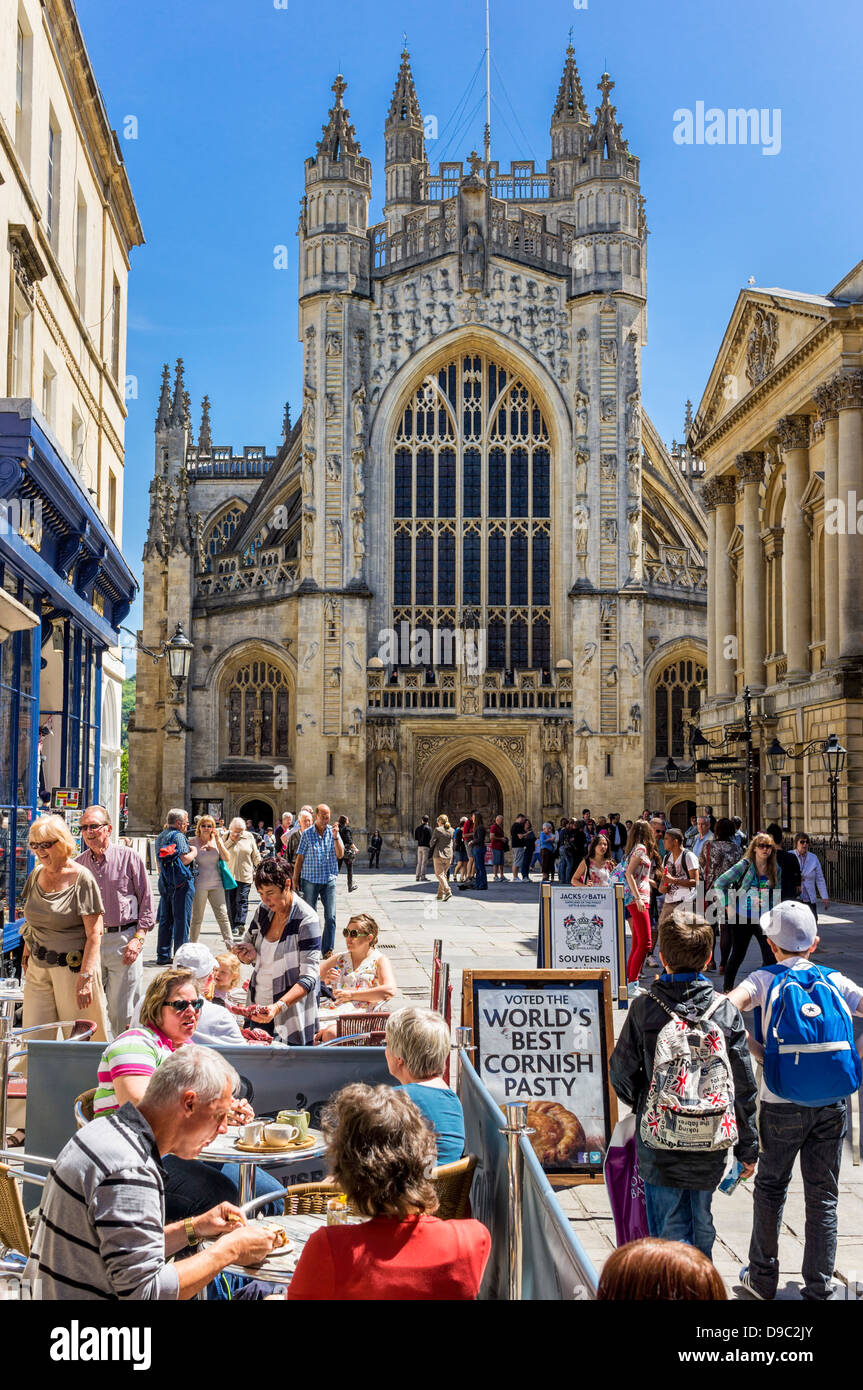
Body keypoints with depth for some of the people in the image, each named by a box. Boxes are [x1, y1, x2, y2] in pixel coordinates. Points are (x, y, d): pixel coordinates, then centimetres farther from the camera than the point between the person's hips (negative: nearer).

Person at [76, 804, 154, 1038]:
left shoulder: (129, 858, 0)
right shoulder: (78, 864, 10)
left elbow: (146, 900, 1)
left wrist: (138, 938, -8)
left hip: (124, 940, -4)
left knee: (123, 1011, -1)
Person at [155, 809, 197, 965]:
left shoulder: (160, 836, 15)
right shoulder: (178, 836, -12)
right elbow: (184, 859, -19)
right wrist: (193, 852, -2)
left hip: (165, 882, 8)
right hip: (181, 882, -8)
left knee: (165, 919, 12)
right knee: (182, 920, -4)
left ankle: (163, 955, 16)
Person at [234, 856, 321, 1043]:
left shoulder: (306, 920, -19)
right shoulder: (264, 910, 0)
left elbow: (309, 977, -24)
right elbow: (248, 943, 16)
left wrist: (278, 1006, -37)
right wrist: (248, 955, -10)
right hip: (258, 1007, 6)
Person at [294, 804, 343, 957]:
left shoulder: (333, 832, 5)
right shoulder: (307, 834, -1)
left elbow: (340, 855, -3)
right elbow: (299, 859, 2)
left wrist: (335, 837, -15)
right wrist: (295, 881, 1)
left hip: (329, 881, 1)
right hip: (310, 880, -1)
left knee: (330, 917, -3)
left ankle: (328, 950, 4)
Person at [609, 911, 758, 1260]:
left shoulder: (644, 1008, -10)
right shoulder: (725, 1012, -6)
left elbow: (621, 1074, -3)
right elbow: (744, 1089, -2)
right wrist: (748, 1149, 9)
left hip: (659, 1144, -2)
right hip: (709, 1148, 2)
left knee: (670, 1233, 5)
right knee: (701, 1225, 22)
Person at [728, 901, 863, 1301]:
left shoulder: (765, 981, -6)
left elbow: (726, 1009, -23)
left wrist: (760, 1055, -14)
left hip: (783, 1106, -2)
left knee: (770, 1188, 16)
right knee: (823, 1196, 12)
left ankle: (763, 1278, 25)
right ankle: (819, 1288, 17)